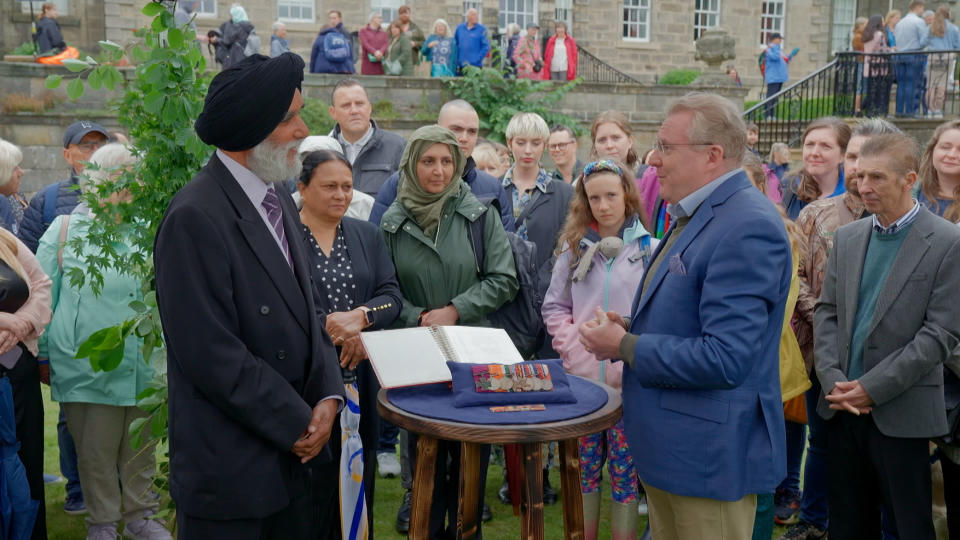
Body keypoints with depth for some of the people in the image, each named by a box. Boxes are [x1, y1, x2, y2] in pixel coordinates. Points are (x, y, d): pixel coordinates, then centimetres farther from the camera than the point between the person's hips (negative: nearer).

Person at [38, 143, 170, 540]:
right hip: (88, 369, -2)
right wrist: (44, 356, 6)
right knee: (96, 455, 10)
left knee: (142, 451, 14)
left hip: (143, 368, 2)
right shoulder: (65, 230, 0)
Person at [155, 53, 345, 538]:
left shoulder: (279, 201, 9)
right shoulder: (196, 218, -18)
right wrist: (297, 424, -13)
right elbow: (212, 353, -21)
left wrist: (328, 396, -3)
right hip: (233, 467, -7)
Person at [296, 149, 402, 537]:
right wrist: (330, 326, -19)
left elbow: (392, 296, 4)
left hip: (360, 374, 4)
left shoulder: (367, 234, 12)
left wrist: (359, 316, -15)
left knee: (359, 473, 9)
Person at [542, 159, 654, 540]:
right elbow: (554, 307, 9)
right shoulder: (574, 248, 6)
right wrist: (574, 348, -4)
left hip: (629, 380, -2)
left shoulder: (650, 249, -2)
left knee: (626, 469, 5)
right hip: (582, 377, 3)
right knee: (584, 468, 12)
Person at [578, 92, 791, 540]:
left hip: (709, 454, -10)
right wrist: (631, 328, 1)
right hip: (667, 444, 10)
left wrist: (625, 347, -18)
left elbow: (724, 358, -29)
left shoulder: (747, 227, -22)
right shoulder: (695, 214, 10)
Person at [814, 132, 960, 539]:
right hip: (843, 405, 5)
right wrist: (833, 379, -6)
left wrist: (873, 387, -16)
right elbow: (827, 312, 8)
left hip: (900, 411, -4)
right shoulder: (847, 237, 9)